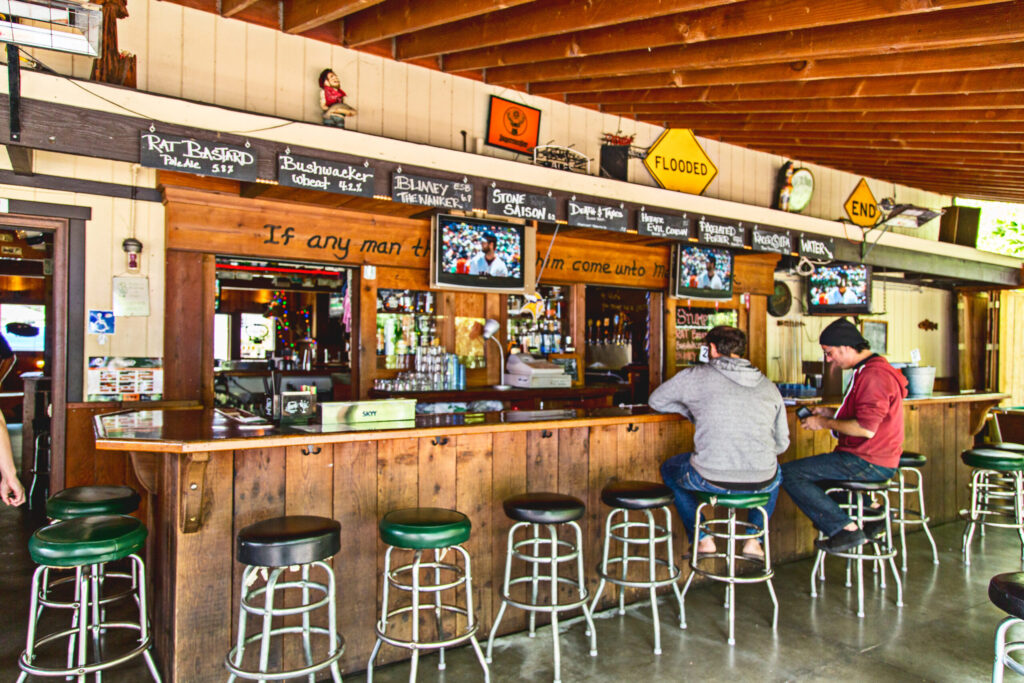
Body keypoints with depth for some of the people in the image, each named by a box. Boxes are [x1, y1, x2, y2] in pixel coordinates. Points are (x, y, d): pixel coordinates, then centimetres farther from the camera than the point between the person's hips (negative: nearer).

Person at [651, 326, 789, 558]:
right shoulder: (768, 386, 11)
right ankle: (754, 538, 30)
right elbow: (782, 443, 15)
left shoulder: (695, 376, 1)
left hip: (711, 479, -3)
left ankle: (702, 538, 26)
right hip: (761, 483, 4)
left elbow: (656, 401, 16)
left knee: (669, 469, 30)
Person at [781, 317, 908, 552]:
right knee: (812, 466, 32)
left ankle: (845, 529, -14)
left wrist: (824, 423, -13)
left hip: (869, 463, -11)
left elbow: (866, 428, -26)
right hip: (873, 460, 11)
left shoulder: (874, 375, -19)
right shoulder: (868, 369, 15)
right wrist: (831, 413, 13)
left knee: (788, 473, -16)